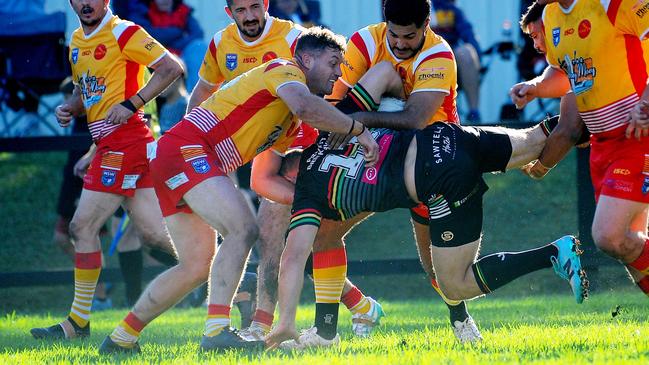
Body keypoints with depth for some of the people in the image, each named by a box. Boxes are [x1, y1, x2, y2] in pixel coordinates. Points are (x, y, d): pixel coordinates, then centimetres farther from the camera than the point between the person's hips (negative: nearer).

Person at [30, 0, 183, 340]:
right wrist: (70, 108, 8)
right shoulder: (77, 41, 19)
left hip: (124, 141, -9)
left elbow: (171, 68, -13)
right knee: (153, 232, 5)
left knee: (83, 226, -6)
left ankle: (79, 321, 0)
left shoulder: (123, 33, -8)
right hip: (109, 145, 9)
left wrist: (131, 103, -20)